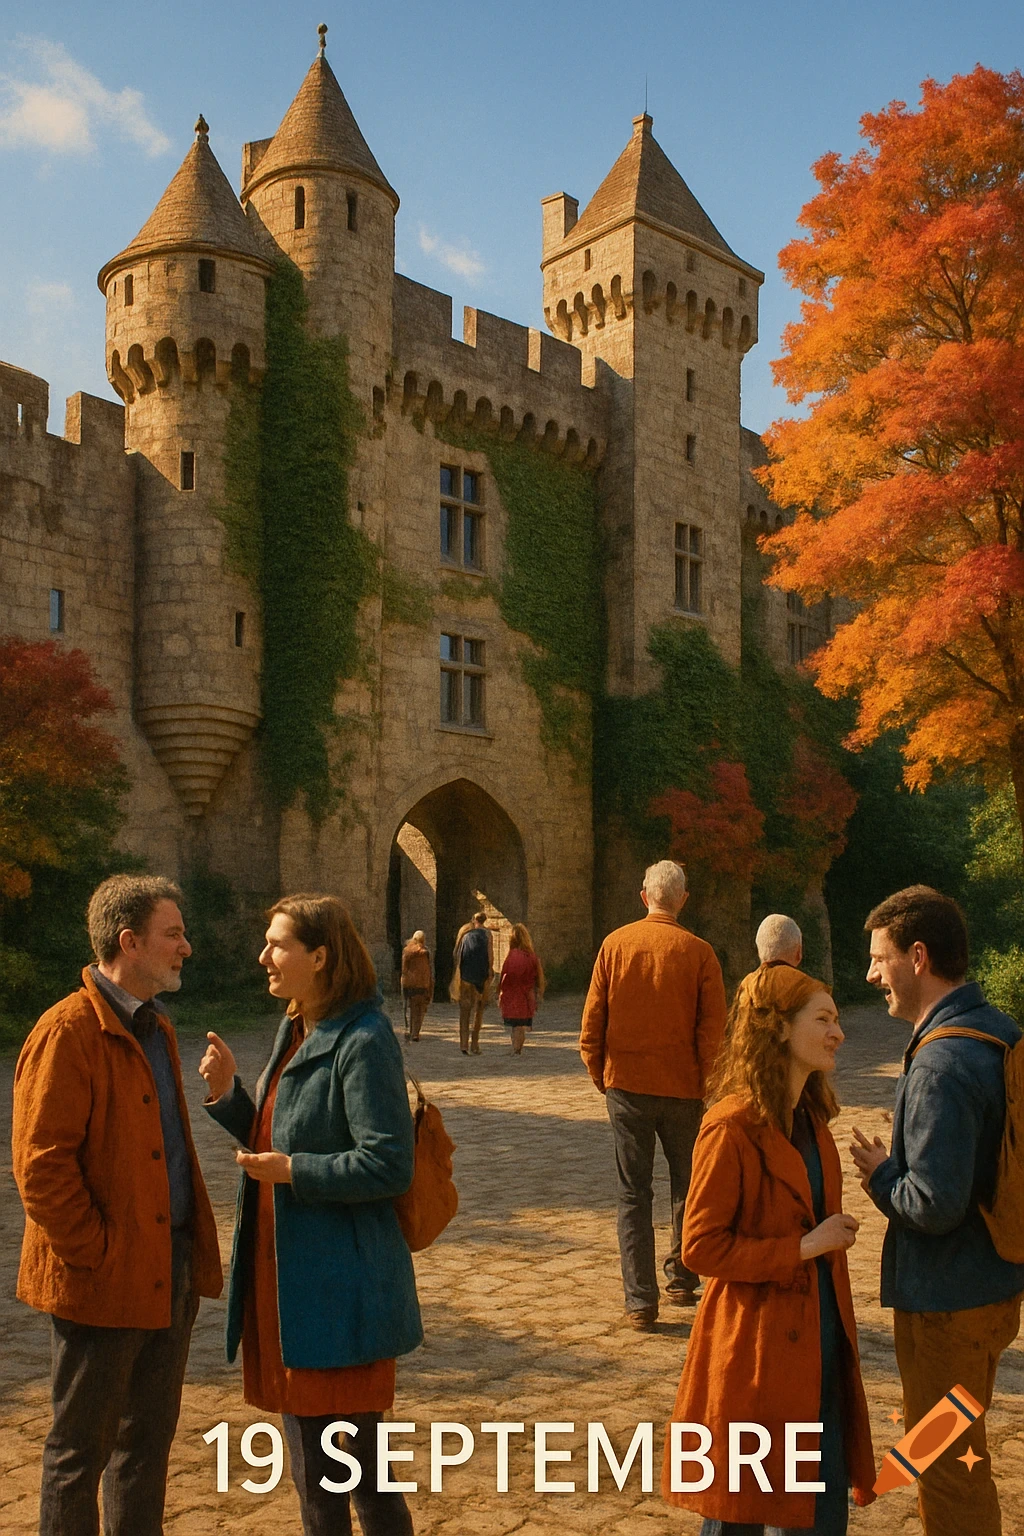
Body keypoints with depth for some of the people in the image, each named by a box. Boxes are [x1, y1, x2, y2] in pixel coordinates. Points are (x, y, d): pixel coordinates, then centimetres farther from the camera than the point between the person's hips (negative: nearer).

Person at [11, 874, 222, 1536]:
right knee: (82, 1450, 9)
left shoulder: (156, 1026, 12)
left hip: (171, 1275, 8)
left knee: (148, 1441, 19)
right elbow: (41, 1167, -20)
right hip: (107, 1282, -8)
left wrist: (194, 1248, 11)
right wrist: (97, 1257, -16)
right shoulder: (67, 1033, -17)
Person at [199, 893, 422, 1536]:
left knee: (360, 1460, 5)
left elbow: (389, 1166, -22)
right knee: (307, 1455, 19)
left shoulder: (362, 1042, -18)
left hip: (340, 1285, -9)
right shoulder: (294, 1030, 10)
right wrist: (228, 1091, 1)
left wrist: (294, 1171, -20)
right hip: (285, 1272, 9)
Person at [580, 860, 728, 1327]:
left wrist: (599, 1075, 10)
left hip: (626, 1085, 1)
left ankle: (640, 1302, 6)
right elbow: (713, 1028, -8)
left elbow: (592, 1020, -1)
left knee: (634, 1193, 6)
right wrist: (705, 1081, 5)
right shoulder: (698, 952, -7)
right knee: (687, 1185, 19)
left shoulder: (615, 944, -2)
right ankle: (682, 1280, 27)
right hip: (682, 1087, -1)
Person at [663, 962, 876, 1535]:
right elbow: (701, 1245, -19)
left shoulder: (811, 1118, 8)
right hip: (756, 1342, -8)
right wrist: (803, 1248, -19)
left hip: (818, 1336, 8)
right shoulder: (733, 1126, -19)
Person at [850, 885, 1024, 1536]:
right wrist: (897, 1168, 10)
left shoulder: (942, 1063, -27)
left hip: (949, 1298, -9)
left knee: (949, 1467, 9)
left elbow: (934, 1205, -30)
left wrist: (880, 1173, -11)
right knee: (960, 1449, 26)